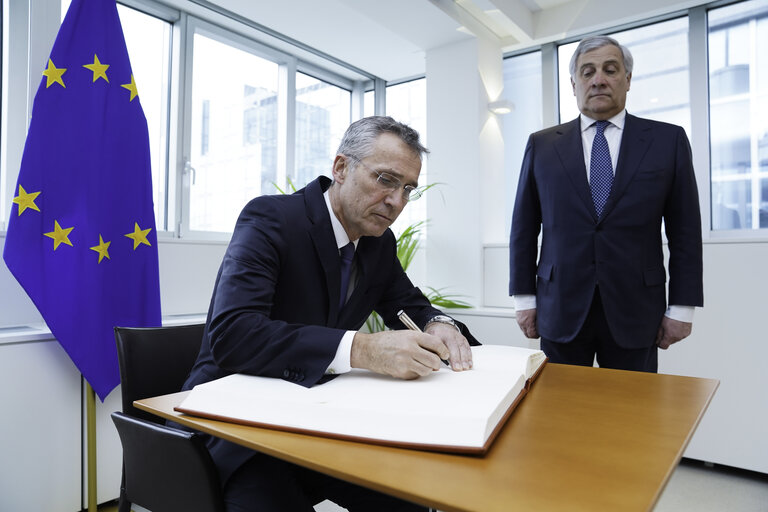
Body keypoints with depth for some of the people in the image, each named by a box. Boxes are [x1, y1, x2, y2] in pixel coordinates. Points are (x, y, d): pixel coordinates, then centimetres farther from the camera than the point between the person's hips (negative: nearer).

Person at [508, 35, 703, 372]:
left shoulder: (668, 140, 6)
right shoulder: (542, 145, 6)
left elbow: (685, 231, 5)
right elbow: (524, 228, 5)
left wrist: (682, 306, 0)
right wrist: (524, 298, 2)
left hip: (635, 312, 0)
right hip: (561, 310, 0)